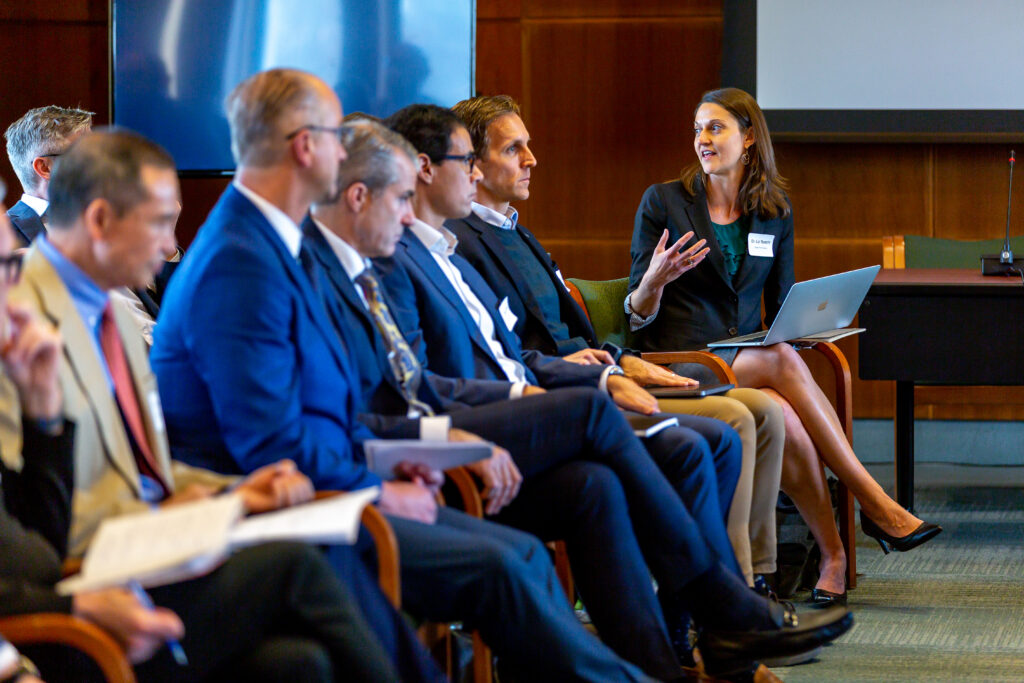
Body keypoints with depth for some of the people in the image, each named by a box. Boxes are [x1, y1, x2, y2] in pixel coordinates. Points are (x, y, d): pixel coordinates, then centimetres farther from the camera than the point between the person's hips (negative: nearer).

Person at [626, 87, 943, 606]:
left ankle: (832, 557, -33)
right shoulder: (662, 202, 4)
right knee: (783, 362, -36)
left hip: (752, 359, 3)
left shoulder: (775, 212, 14)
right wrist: (655, 280, -21)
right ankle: (874, 505, -36)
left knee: (785, 418, -36)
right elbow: (639, 312, 2)